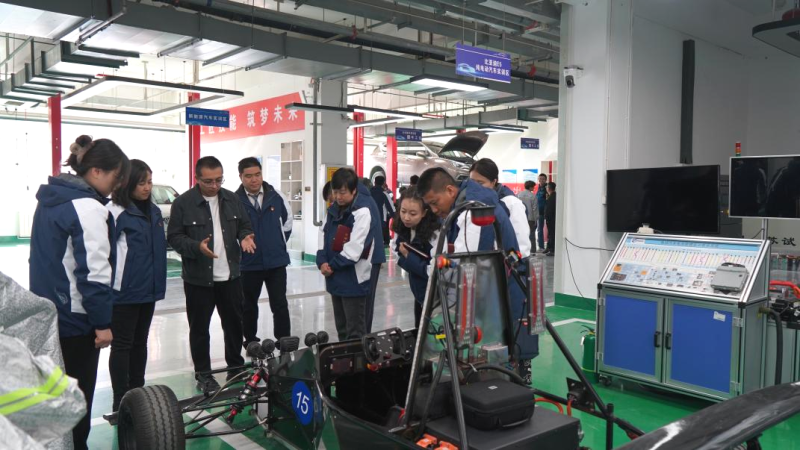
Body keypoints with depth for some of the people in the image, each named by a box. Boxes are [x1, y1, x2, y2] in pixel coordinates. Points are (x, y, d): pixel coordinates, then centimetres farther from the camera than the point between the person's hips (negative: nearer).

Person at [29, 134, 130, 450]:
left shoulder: (50, 198, 10)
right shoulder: (87, 206, -19)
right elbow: (93, 271, -23)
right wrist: (103, 322, -17)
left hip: (46, 313, 9)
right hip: (74, 319, -9)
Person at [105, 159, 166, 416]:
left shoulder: (154, 212, 10)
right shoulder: (115, 212, -13)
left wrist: (158, 282, 14)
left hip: (148, 290, 7)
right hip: (124, 292, -7)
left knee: (140, 342, 17)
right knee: (122, 344, 3)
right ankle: (120, 403, 13)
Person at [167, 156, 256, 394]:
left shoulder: (232, 199, 5)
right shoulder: (183, 203, -9)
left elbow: (244, 225, 14)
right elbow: (174, 237, -8)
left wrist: (245, 237, -9)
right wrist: (197, 247, -25)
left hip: (230, 276, 4)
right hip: (198, 278, -4)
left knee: (234, 323, 13)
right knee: (200, 327, 7)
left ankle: (236, 368, 30)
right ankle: (203, 374, 23)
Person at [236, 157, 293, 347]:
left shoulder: (276, 195, -3)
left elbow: (288, 218, 11)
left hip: (276, 261, 1)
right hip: (249, 264, -1)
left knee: (280, 305, 4)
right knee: (249, 306, 15)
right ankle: (251, 342, 32)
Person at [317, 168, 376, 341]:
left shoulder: (362, 212, -15)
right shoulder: (333, 210, 10)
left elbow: (354, 249, -20)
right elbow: (323, 235, 8)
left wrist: (332, 265, -11)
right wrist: (322, 261, -9)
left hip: (354, 280, -8)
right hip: (335, 278, 8)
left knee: (355, 330, 0)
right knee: (341, 326, 19)